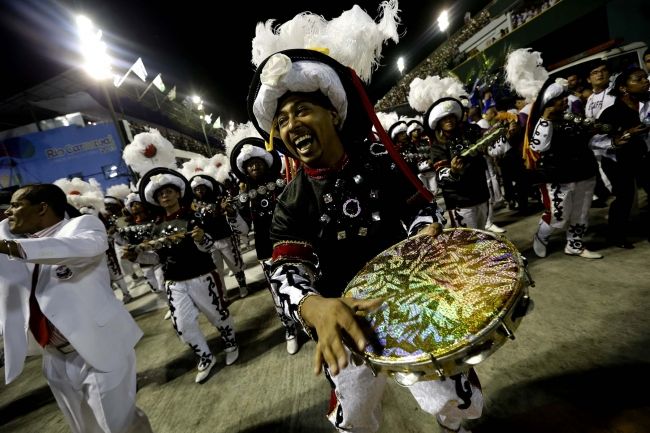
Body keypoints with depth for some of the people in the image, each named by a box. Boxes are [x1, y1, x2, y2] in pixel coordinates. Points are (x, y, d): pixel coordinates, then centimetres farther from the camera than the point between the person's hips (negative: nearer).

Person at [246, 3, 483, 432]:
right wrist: (316, 308, -44)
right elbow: (287, 272, -22)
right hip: (347, 318, 1)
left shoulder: (379, 160, -12)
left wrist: (426, 235, -27)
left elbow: (421, 206, -4)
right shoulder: (291, 205, -13)